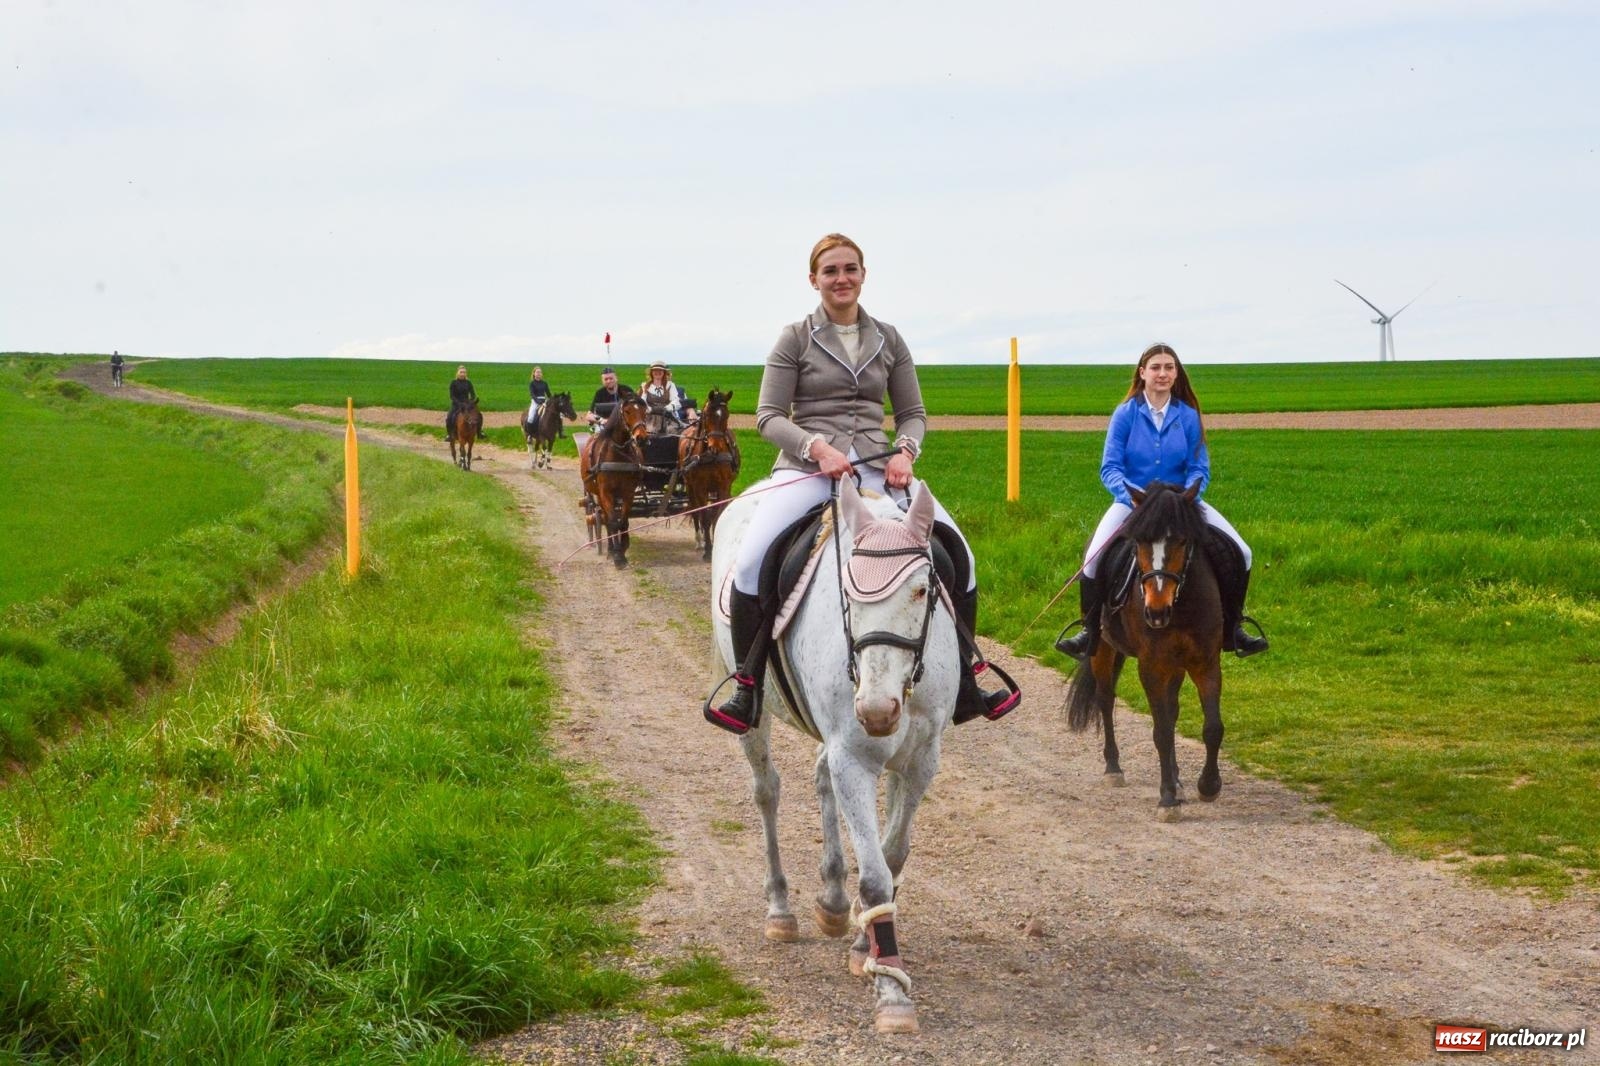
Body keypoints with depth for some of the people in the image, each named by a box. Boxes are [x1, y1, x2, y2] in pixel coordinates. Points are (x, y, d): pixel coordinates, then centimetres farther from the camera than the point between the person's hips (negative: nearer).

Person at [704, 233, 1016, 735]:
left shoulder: (888, 340, 14)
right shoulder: (796, 339, 4)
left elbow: (913, 413, 16)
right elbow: (768, 416, -1)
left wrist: (904, 452, -7)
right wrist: (818, 447, -18)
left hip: (876, 467, 3)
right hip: (808, 466, -3)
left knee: (956, 550, -13)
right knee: (752, 559, -29)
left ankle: (962, 688, 0)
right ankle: (746, 687, -16)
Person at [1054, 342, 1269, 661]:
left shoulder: (1188, 416, -2)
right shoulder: (1126, 414, -7)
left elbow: (1199, 469, 0)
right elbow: (1110, 468, -8)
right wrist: (1128, 492, -28)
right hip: (1132, 501, -2)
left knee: (1240, 554, -11)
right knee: (1094, 560, -27)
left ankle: (1232, 630, 7)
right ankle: (1089, 632, -6)